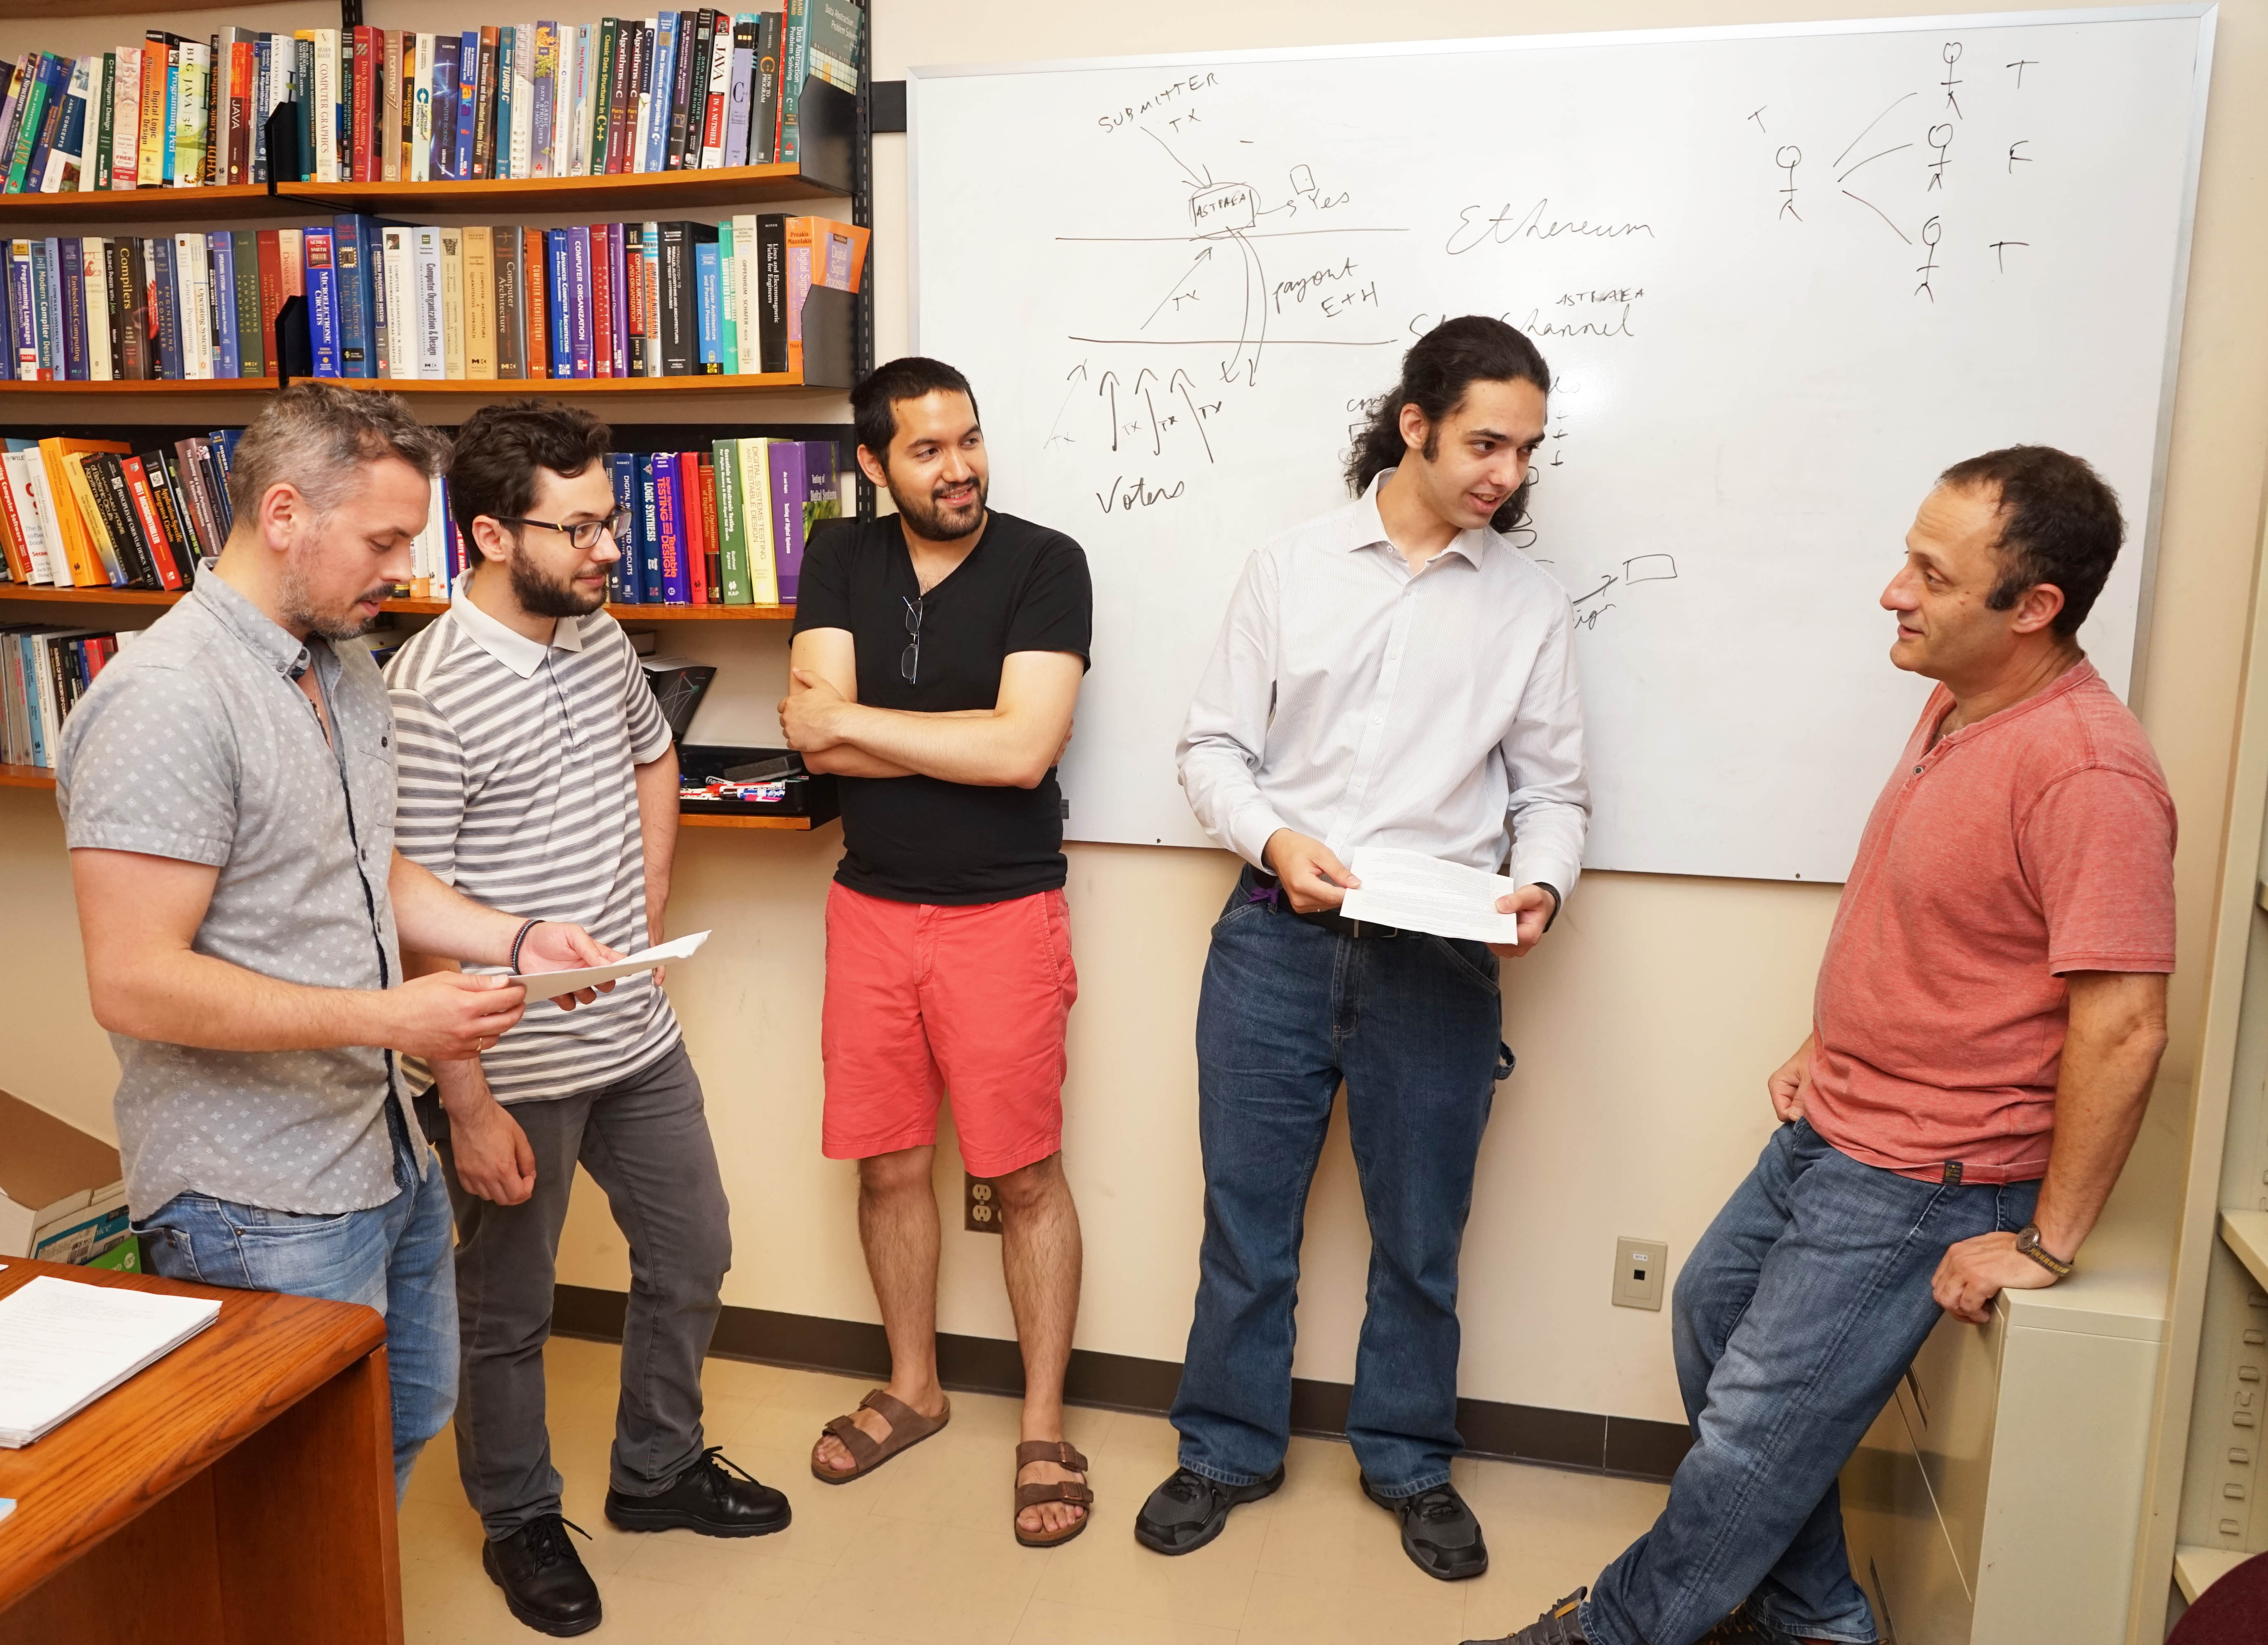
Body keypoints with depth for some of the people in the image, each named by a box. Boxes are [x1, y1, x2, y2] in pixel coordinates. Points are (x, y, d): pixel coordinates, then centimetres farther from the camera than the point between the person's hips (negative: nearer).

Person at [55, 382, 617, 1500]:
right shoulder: (167, 702, -22)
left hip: (384, 1154, 9)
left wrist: (516, 939, 2)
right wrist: (389, 1015, -25)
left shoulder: (346, 671, 9)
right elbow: (133, 984, -25)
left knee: (410, 1420, 24)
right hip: (258, 1210, -9)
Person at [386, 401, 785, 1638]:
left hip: (639, 1037, 7)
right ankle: (520, 1522, 38)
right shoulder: (428, 693, -21)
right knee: (507, 1311, 14)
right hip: (512, 1067, -7)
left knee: (691, 1258, 19)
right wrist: (468, 1105, -18)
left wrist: (644, 917, 11)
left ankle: (658, 1470, 42)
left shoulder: (603, 639, 1)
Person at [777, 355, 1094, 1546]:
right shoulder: (840, 562, 4)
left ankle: (1044, 1426, 23)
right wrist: (975, 743, -15)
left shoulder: (1045, 564, -9)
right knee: (887, 1164, 14)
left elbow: (1024, 750, -20)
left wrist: (847, 718, -12)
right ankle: (912, 1389, 36)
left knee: (1026, 1176, 5)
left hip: (1003, 912, -4)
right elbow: (819, 740, -8)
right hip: (871, 904, 4)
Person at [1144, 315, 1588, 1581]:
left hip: (1436, 955, 0)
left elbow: (1554, 787, 6)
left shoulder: (1533, 603, 4)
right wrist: (1275, 838, -15)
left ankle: (1410, 1460, 35)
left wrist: (1541, 885, -14)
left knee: (1421, 1229, 13)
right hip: (1276, 937, 0)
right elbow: (1215, 746, 3)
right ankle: (1229, 1449, 32)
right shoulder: (1291, 568, 3)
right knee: (1247, 1210, 11)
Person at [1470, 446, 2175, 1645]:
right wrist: (1826, 1046, 13)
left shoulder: (2087, 772, -27)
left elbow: (2122, 1029, -27)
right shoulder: (1958, 702, 3)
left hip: (1920, 1183, -10)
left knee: (1760, 1432, 2)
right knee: (1711, 1318, 22)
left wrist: (2046, 1245, -20)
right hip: (1828, 1129, 10)